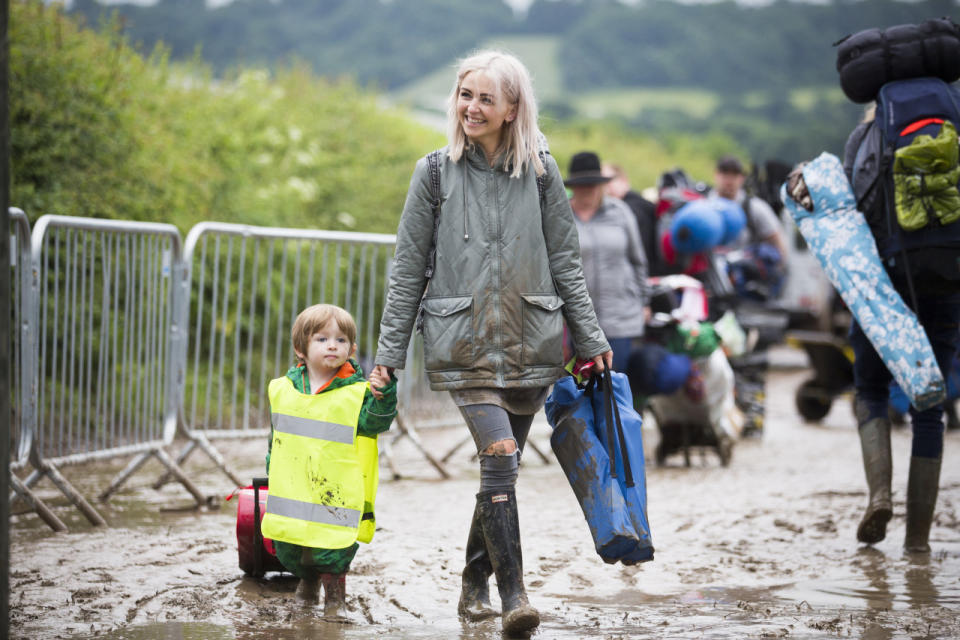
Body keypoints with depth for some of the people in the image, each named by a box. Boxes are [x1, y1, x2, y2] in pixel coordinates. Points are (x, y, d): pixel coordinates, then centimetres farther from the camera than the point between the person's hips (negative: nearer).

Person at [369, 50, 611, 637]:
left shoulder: (541, 172, 4)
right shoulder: (436, 173, 2)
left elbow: (565, 260, 10)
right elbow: (408, 270, 5)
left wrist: (592, 338, 8)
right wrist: (390, 353, 3)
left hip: (531, 343, 2)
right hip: (464, 343, -2)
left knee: (501, 466, 8)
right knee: (500, 456, -18)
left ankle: (475, 584, 26)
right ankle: (513, 593, -15)